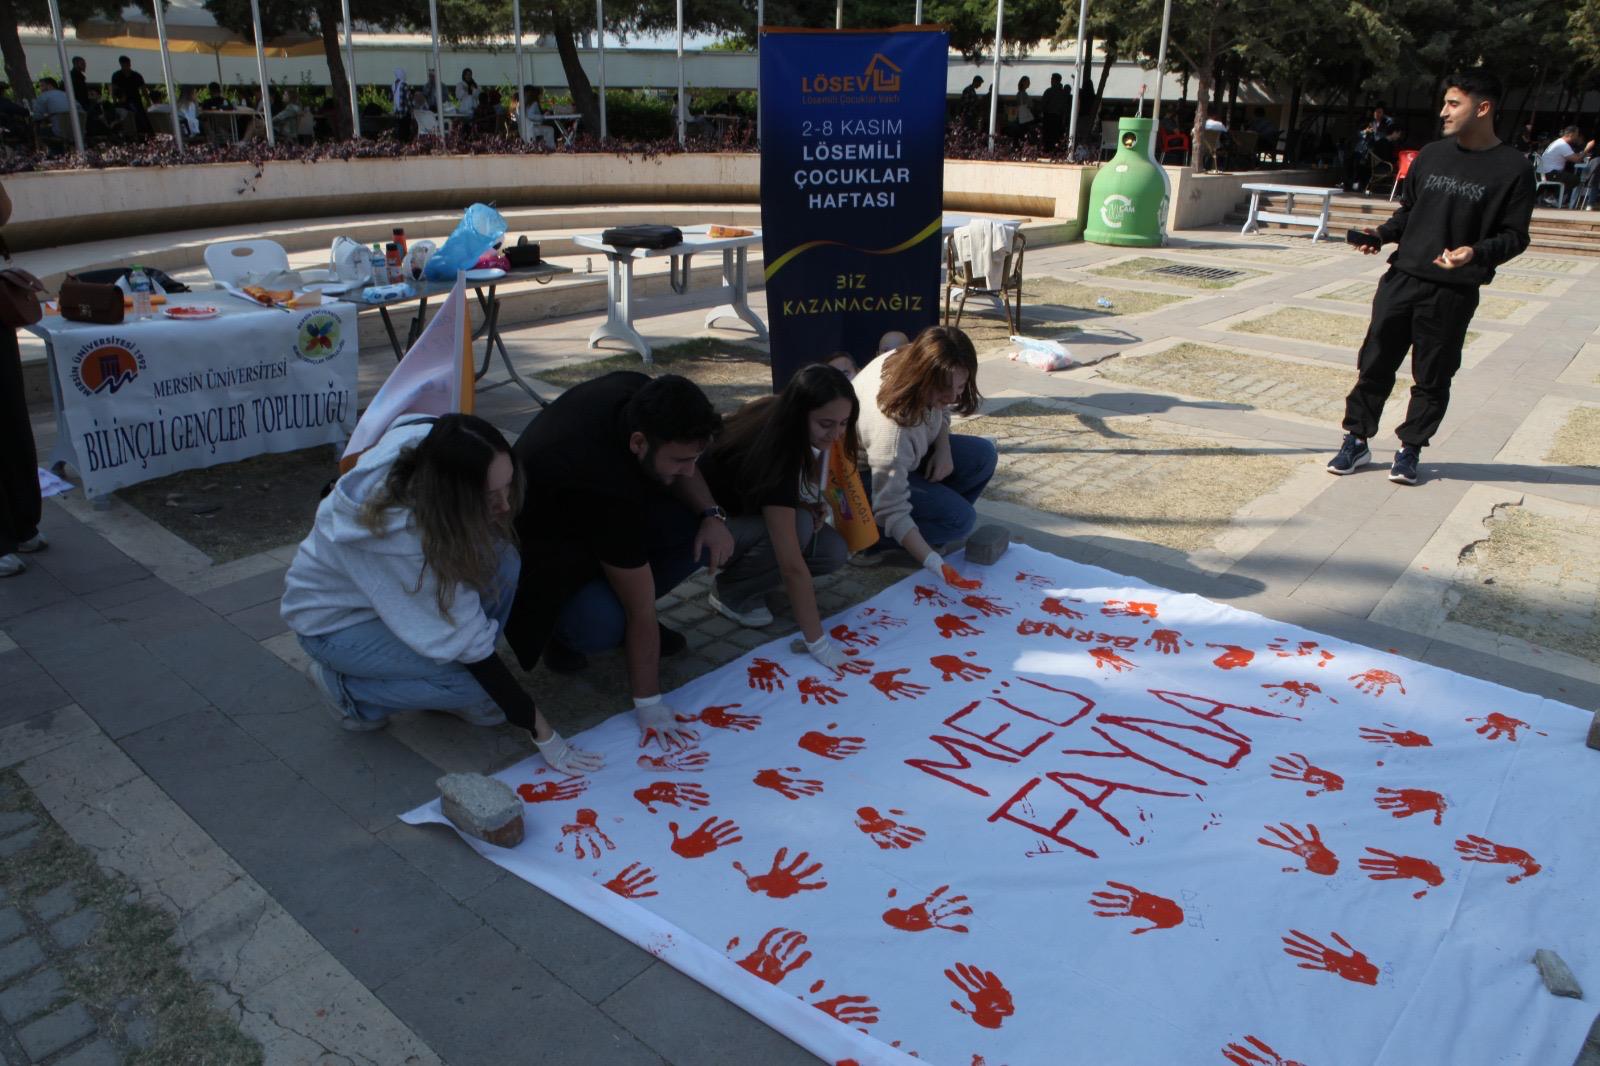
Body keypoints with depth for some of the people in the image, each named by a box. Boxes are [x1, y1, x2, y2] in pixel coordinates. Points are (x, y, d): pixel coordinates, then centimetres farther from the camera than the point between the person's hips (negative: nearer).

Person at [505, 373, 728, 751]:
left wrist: (712, 514, -17)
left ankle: (618, 607, 6)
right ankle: (560, 630, 1)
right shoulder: (607, 490, -40)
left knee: (701, 535, -16)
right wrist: (648, 704, -24)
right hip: (541, 550, -7)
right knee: (601, 625, -36)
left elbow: (682, 470, 2)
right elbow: (642, 611, -33)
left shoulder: (642, 396, -21)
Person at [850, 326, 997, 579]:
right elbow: (892, 511, -38)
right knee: (959, 519, -21)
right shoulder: (891, 426, -42)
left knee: (982, 455, -6)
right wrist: (935, 565, -43)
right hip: (865, 478, -8)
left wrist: (944, 449, -12)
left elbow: (941, 413, 7)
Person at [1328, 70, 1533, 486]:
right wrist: (1380, 235, 0)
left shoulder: (1512, 168, -4)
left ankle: (1410, 448, 19)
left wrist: (1476, 253, -22)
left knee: (1433, 377, 5)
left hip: (1454, 292, -3)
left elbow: (1515, 236, -4)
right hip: (1401, 279, 4)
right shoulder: (1432, 155, 9)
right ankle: (1356, 440, 17)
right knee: (1375, 363, 5)